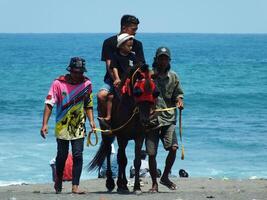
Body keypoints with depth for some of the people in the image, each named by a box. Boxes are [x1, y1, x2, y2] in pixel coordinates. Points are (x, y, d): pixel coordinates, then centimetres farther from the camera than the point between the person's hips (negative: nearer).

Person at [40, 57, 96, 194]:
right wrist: (45, 124, -17)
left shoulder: (86, 83, -1)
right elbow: (49, 104, -10)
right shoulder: (59, 83, -10)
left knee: (78, 155, -7)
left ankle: (75, 187, -6)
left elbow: (88, 105, 10)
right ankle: (58, 181, 32)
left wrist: (91, 121, -4)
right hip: (62, 126, -1)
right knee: (62, 155, 7)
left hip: (78, 126, 2)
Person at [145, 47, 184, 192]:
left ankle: (165, 177, 7)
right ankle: (154, 183, 15)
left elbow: (178, 93, 15)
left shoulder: (173, 77, 10)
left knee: (173, 148, -14)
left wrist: (179, 101, -5)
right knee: (151, 153, -1)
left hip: (168, 119, 2)